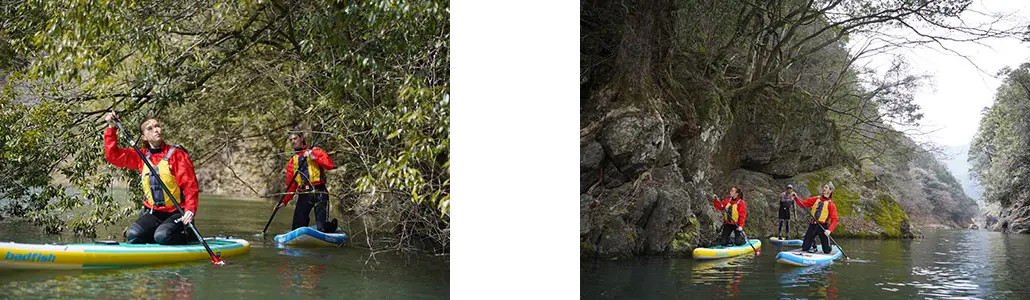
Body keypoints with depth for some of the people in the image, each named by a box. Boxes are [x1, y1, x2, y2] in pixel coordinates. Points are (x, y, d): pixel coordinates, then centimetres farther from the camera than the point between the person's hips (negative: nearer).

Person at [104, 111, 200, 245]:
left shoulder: (176, 154, -4)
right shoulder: (141, 156, 10)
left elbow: (190, 185, -11)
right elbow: (113, 155, 11)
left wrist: (190, 210, -26)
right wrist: (111, 128, 1)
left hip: (176, 213, -4)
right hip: (153, 213, 4)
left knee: (162, 236, -29)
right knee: (132, 236, -20)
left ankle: (188, 236, 1)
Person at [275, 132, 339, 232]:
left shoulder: (315, 151, 9)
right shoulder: (291, 162, 20)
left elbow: (330, 165, -6)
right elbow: (291, 185, 18)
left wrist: (314, 157, -14)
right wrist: (284, 201, 6)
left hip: (319, 193, -4)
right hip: (303, 195, 4)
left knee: (322, 228, -12)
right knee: (297, 227, -4)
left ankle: (333, 225, 21)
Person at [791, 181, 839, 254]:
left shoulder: (831, 204, -4)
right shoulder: (816, 199, 8)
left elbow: (834, 220, -11)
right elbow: (803, 204, 6)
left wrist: (829, 230, -26)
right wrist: (796, 198, -11)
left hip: (823, 227, -3)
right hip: (812, 226, 3)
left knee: (827, 252, 3)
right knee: (804, 248, 1)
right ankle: (813, 246, 32)